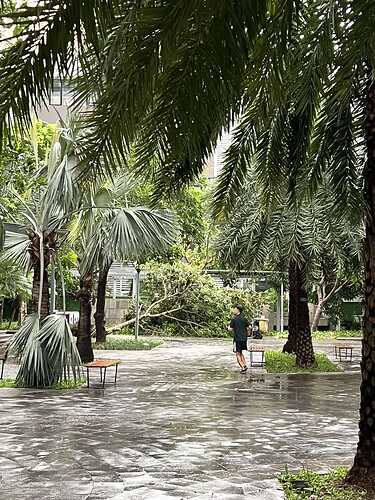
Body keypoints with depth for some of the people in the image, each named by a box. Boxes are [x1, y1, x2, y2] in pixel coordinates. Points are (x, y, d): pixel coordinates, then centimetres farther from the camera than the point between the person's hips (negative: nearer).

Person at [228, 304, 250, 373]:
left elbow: (230, 328, -8)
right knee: (240, 353, 20)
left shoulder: (234, 319, -10)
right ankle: (244, 365, 9)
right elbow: (249, 327, 10)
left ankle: (243, 367, -7)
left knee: (238, 354, 1)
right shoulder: (244, 318, 6)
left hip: (237, 338, -6)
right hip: (244, 338, 6)